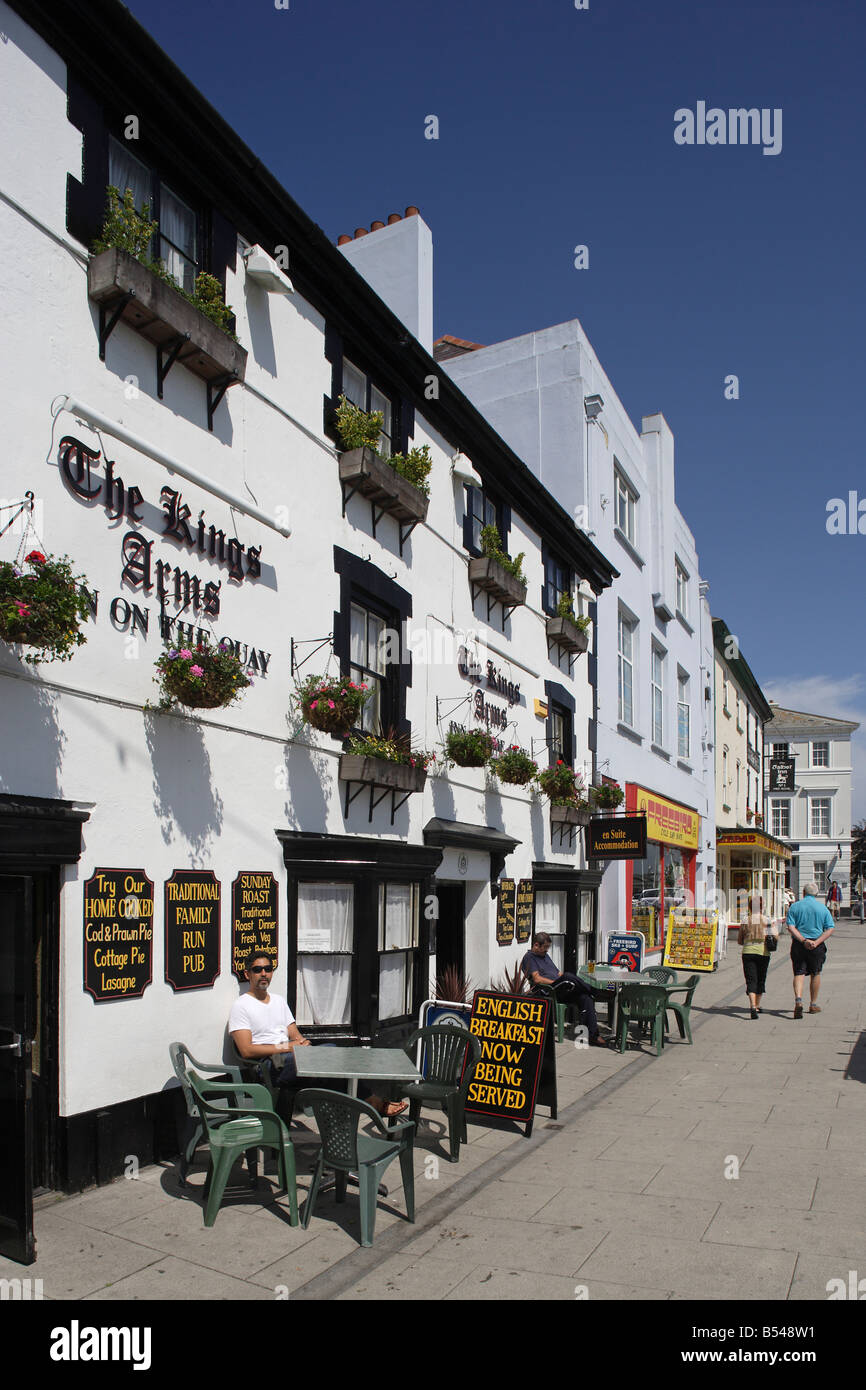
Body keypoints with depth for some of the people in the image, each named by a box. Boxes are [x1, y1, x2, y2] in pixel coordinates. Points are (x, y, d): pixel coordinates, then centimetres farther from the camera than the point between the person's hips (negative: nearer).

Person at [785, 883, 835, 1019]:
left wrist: (803, 940, -13)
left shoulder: (794, 907, 1)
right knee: (815, 974, 16)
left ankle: (798, 1000, -21)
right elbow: (830, 928, -5)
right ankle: (813, 1004, 24)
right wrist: (817, 942, -13)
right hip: (817, 946, 1)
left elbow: (790, 927, -9)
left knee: (799, 973, 2)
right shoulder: (823, 908, 3)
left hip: (798, 945, -1)